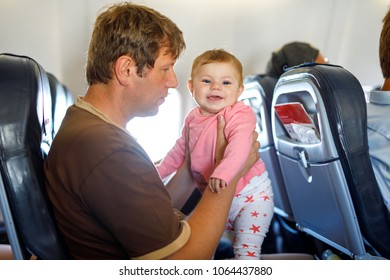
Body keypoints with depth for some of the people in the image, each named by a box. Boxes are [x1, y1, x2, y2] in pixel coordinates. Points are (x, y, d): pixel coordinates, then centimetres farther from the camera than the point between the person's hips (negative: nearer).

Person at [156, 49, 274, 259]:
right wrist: (159, 171, 22)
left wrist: (223, 173, -56)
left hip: (250, 194, -6)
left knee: (246, 248, -5)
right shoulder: (192, 119, 2)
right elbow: (180, 150, 18)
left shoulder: (240, 115, -20)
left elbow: (238, 148, -39)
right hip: (213, 197, 7)